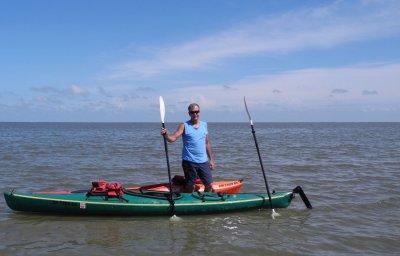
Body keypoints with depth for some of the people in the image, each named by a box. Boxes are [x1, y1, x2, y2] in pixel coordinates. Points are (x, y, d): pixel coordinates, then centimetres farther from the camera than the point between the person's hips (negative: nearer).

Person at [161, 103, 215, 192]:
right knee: (190, 187, 3)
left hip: (203, 161, 4)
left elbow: (207, 143, 14)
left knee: (209, 185, 6)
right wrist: (166, 134, -34)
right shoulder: (184, 126, -3)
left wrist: (211, 159, 13)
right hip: (189, 161, -4)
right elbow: (173, 138, -14)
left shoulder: (204, 125, 10)